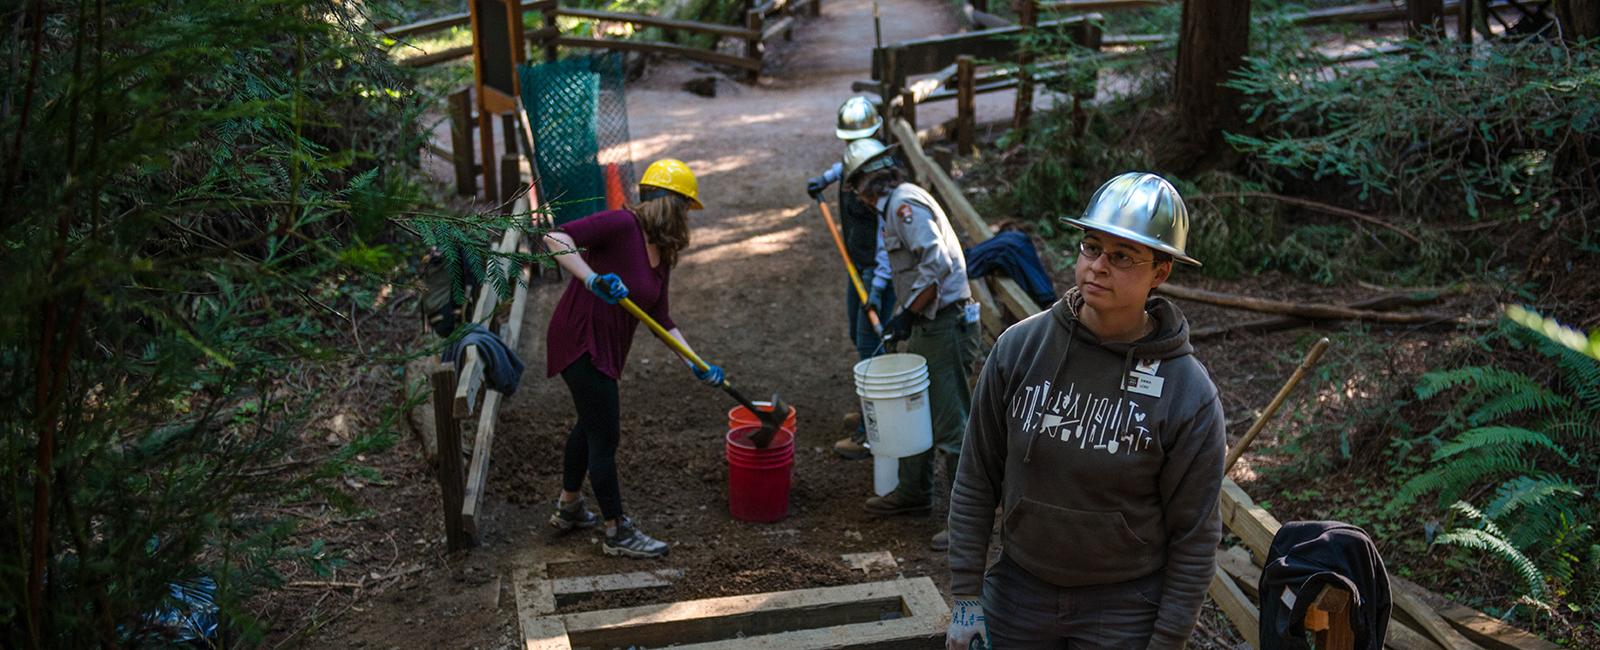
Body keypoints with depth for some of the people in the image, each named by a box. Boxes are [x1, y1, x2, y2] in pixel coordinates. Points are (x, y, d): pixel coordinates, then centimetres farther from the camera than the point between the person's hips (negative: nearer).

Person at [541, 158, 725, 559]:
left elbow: (660, 319, 9)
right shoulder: (622, 225, -19)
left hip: (606, 347, 10)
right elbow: (555, 238, -29)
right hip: (582, 342, -10)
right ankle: (617, 532, 12)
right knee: (605, 436, -1)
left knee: (591, 423, 26)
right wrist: (592, 279, -41)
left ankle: (569, 508, 46)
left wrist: (695, 364, 2)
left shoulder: (662, 253, 7)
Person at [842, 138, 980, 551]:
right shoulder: (897, 204, 16)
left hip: (946, 326, -11)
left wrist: (907, 313, -20)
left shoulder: (905, 204, -15)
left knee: (952, 424, -6)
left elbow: (937, 264, -26)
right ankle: (914, 493, 35)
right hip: (928, 326, 11)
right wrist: (903, 317, 28)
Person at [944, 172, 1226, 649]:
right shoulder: (1019, 347, -9)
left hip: (1124, 610, -2)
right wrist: (966, 596, -1)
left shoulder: (1189, 392, -15)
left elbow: (1194, 537, -9)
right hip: (1018, 590, 2)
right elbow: (976, 481, -1)